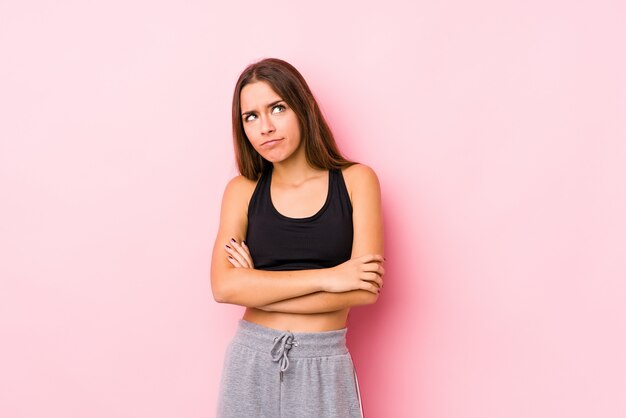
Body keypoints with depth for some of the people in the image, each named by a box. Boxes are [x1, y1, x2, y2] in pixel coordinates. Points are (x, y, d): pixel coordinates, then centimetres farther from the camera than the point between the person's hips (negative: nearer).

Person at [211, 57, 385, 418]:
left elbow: (367, 290, -11)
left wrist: (258, 288, -10)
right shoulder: (242, 191, 0)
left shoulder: (356, 180, -3)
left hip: (324, 367, -1)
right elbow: (224, 286, -12)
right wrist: (325, 277, -17)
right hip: (252, 362, 1)